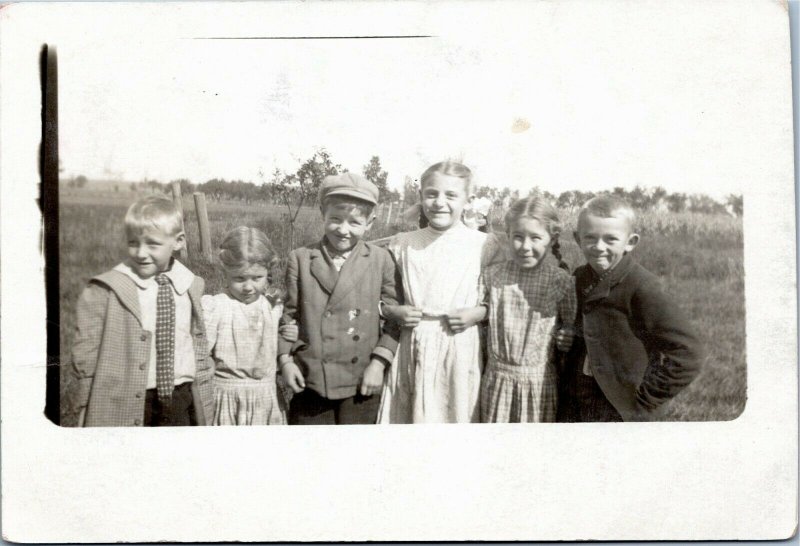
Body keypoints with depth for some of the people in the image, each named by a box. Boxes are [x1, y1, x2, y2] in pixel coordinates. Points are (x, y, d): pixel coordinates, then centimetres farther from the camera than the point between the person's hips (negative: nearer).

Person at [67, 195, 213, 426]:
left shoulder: (190, 286, 4)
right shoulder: (105, 292, -8)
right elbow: (86, 349, -3)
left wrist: (205, 408, 13)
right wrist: (85, 402, -1)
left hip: (180, 403, 3)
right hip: (124, 407, -3)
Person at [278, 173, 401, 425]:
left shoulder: (381, 260, -1)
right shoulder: (300, 258, 1)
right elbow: (289, 313, 6)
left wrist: (379, 363, -8)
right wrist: (285, 359, -2)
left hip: (362, 381, 0)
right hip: (311, 379, 1)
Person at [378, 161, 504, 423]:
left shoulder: (484, 245, -1)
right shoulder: (401, 244, 6)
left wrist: (479, 312, -11)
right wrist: (392, 311, -4)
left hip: (460, 349, -2)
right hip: (410, 348, 2)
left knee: (455, 416, 6)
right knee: (402, 417, 9)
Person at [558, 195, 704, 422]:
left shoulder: (641, 288, -17)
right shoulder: (580, 279, 2)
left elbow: (687, 354, -20)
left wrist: (643, 402, -16)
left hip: (620, 414, -6)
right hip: (573, 410, 6)